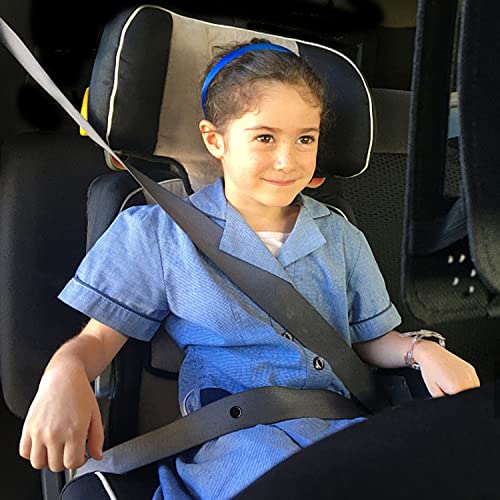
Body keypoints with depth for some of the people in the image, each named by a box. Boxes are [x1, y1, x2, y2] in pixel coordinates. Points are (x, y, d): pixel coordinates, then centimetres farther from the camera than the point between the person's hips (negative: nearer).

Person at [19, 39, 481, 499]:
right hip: (233, 433, -4)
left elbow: (370, 339, 21)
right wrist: (64, 375, -19)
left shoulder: (341, 237, 16)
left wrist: (421, 350, -1)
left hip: (342, 424, 4)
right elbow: (100, 337, 4)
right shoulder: (158, 235, 6)